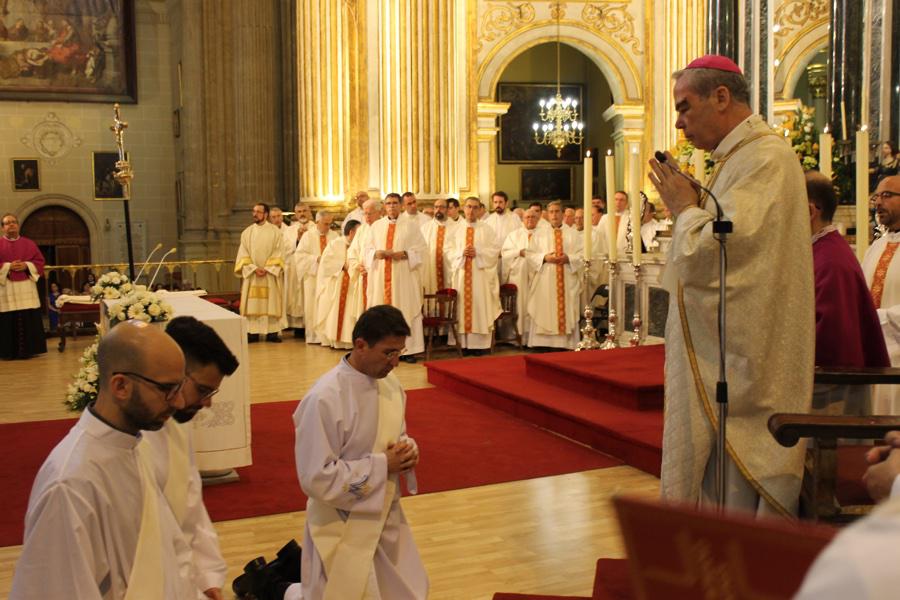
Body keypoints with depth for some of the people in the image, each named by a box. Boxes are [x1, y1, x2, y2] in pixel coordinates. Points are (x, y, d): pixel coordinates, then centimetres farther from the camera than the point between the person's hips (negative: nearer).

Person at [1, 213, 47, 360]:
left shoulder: (29, 244, 11)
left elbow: (39, 261, 8)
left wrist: (27, 265, -8)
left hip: (26, 288, 2)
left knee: (30, 319, -1)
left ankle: (28, 350, 7)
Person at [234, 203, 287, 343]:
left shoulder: (275, 232, 2)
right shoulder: (247, 232, 8)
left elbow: (278, 253, -4)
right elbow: (243, 254, 3)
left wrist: (267, 269, -15)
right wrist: (254, 268, -11)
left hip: (271, 275, -2)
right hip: (251, 274, 2)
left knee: (271, 303, -1)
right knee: (252, 304, -1)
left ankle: (272, 332, 2)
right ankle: (253, 332, 2)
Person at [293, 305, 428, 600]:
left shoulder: (390, 384, -1)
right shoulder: (324, 399, -25)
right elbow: (316, 479, -25)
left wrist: (407, 450, -8)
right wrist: (382, 465, -22)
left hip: (387, 516, 8)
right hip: (344, 526, -7)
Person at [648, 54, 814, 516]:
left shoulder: (765, 158, -16)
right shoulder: (741, 156, 16)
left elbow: (712, 256, -25)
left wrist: (685, 209, -9)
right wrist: (692, 208, 9)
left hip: (737, 365, -10)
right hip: (716, 357, 10)